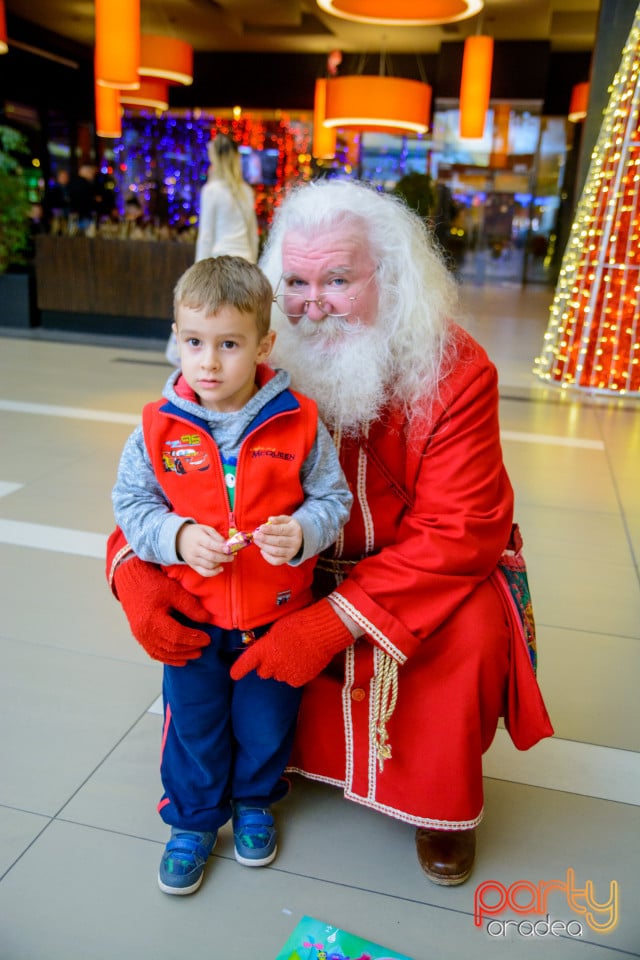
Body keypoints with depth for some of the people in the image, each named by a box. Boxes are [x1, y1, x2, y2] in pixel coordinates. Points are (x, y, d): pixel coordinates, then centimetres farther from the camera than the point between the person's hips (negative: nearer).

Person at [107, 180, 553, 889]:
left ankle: (445, 805, 3)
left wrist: (333, 621, -36)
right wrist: (135, 572, -31)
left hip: (424, 564, -2)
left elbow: (456, 534, -26)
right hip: (296, 565, 3)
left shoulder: (454, 372, -21)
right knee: (184, 591, -16)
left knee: (473, 628, -30)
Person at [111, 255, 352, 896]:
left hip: (278, 611, 0)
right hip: (191, 614, 0)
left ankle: (254, 803, 49)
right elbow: (130, 503, -2)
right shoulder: (158, 427, -12)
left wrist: (302, 532, -25)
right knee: (193, 723, 17)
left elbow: (333, 498, -5)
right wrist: (178, 538, -20)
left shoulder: (299, 422, -14)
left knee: (267, 718, 20)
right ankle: (193, 820, 42)